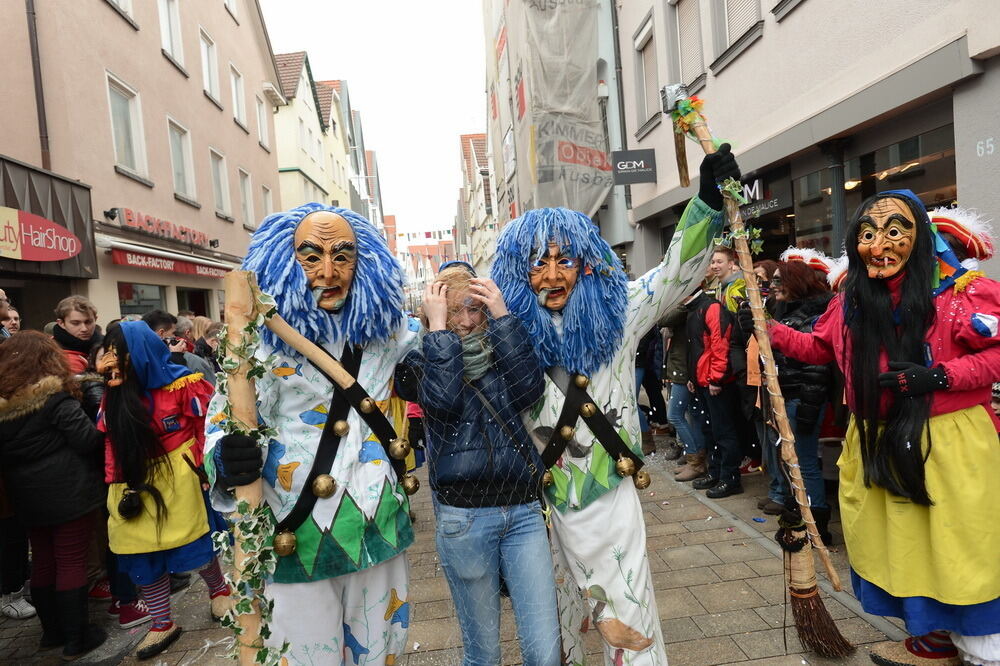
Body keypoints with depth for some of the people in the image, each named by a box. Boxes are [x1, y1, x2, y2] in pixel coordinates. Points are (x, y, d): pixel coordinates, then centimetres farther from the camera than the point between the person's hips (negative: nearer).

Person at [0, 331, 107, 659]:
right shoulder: (54, 397, -17)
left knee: (42, 564, 18)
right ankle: (75, 639, 12)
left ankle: (51, 631, 31)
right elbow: (88, 439, -19)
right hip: (69, 492, -6)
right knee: (71, 564, 3)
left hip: (26, 496, 7)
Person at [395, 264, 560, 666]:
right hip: (464, 516, -2)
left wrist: (502, 316, -13)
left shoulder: (500, 351, 8)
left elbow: (529, 389, -12)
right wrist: (438, 326, -15)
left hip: (524, 510, 2)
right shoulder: (419, 359, 0)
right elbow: (443, 401, -21)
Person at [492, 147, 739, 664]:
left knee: (630, 622, 10)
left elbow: (676, 273, -7)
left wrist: (708, 199, -16)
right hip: (542, 504, 0)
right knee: (555, 624, 20)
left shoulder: (613, 313, -4)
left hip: (612, 499, 0)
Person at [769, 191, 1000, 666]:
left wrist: (941, 376, -23)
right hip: (878, 444, 6)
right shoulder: (850, 299, 2)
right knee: (901, 545, 18)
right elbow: (820, 347, 16)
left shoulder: (959, 292, -14)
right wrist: (768, 329, 4)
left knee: (960, 551, 5)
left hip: (950, 444, -5)